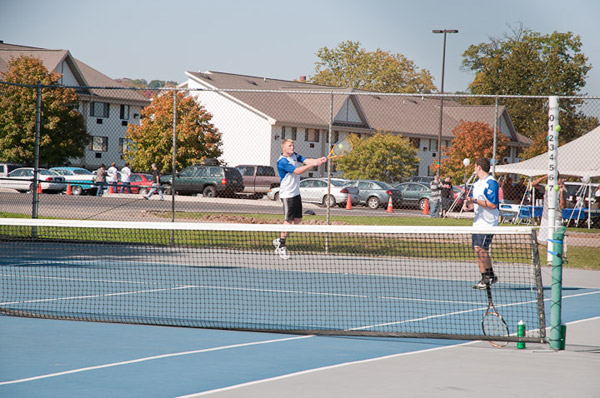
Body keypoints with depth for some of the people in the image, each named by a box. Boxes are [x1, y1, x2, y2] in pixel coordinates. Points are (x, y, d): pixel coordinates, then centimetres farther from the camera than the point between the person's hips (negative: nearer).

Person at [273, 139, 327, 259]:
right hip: (287, 194, -9)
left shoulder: (294, 156, 9)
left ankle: (279, 240, 21)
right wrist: (313, 165, -32)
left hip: (296, 193, 9)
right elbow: (297, 171, -25)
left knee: (297, 220, 10)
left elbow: (306, 160, -6)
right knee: (288, 220, -7)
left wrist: (318, 160, -25)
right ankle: (281, 246, 2)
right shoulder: (282, 161, -17)